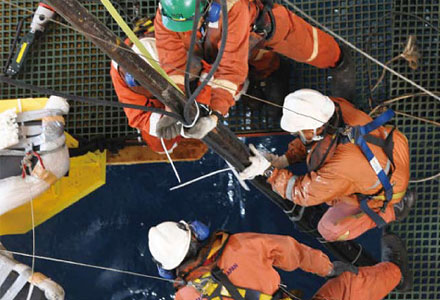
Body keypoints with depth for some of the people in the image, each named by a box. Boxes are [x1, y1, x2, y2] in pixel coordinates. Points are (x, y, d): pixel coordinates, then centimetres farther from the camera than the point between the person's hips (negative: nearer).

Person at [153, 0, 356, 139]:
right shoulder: (164, 18, -39)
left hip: (259, 23, -4)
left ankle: (338, 61, 47)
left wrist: (214, 114, -57)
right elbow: (173, 64, -33)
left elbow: (232, 66, -52)